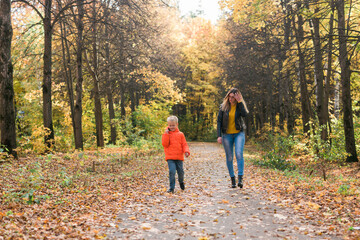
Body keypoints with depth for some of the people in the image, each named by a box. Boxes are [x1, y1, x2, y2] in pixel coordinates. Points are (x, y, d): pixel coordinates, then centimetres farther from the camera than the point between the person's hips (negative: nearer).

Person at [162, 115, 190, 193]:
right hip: (170, 157, -2)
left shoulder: (180, 134, 7)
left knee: (180, 171, 7)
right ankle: (172, 187, -3)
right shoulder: (166, 134, 4)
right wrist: (166, 134, -14)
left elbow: (184, 144, 7)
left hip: (179, 157, 2)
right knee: (172, 171, -14)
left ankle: (181, 182, 38)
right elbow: (164, 144, -9)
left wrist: (186, 151, -10)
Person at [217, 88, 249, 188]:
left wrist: (239, 102, -20)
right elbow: (219, 121, 1)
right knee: (229, 157, 4)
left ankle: (240, 179, -18)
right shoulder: (224, 106, 0)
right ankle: (232, 179, 14)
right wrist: (219, 135, -5)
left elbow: (245, 114, -21)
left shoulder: (241, 105, 0)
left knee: (239, 154, -19)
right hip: (227, 134, 1)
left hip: (239, 133, -1)